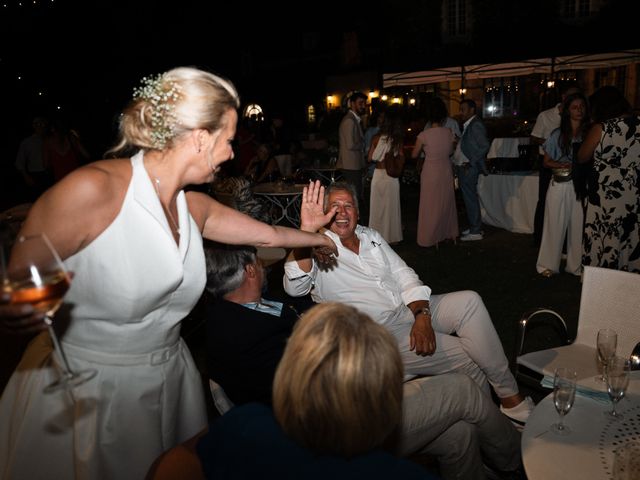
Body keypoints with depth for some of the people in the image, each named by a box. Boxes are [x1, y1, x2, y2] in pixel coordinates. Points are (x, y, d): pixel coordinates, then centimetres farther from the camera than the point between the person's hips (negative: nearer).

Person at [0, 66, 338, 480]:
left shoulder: (194, 207, -1)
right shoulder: (91, 190, -22)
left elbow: (270, 234, 16)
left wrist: (318, 238, 30)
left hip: (170, 380, 7)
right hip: (85, 396, -6)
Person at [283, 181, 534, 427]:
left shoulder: (371, 237, 15)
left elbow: (404, 276, 9)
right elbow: (294, 287, -26)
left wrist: (422, 315, -10)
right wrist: (306, 231, -41)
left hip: (410, 308, 6)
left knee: (469, 300, -16)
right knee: (465, 356, -17)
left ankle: (509, 395, -6)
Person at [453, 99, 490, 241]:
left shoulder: (476, 125, -13)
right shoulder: (467, 125, 16)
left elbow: (484, 146, -19)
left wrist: (471, 162, -19)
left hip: (468, 168, -9)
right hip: (462, 167, 9)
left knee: (470, 199, -4)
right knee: (469, 198, 15)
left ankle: (475, 232, 3)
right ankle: (474, 226, 25)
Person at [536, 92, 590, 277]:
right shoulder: (558, 135, 4)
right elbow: (547, 162, 5)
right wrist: (564, 166, -13)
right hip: (560, 185, -1)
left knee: (578, 225, 4)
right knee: (555, 224, 3)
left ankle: (576, 265, 18)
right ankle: (548, 264, 12)